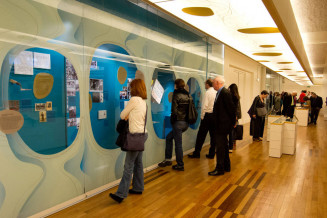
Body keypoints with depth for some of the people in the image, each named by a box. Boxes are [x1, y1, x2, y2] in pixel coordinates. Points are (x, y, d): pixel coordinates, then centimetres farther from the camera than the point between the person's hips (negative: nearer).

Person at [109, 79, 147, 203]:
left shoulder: (134, 99, -12)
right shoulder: (143, 101, 14)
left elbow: (122, 115, -3)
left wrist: (126, 116, 17)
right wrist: (128, 116, 4)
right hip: (142, 134, 9)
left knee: (128, 165, -8)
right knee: (138, 163, 16)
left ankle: (121, 194, -5)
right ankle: (138, 188, 26)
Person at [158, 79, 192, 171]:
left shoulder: (176, 95, -10)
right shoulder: (188, 96, 9)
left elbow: (174, 110, -13)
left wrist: (172, 121, 0)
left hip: (178, 122, -7)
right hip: (186, 123, 7)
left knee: (178, 144, 3)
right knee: (169, 137, 20)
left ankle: (180, 165, 12)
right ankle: (168, 159, 20)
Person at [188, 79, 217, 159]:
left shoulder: (208, 92, -10)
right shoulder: (217, 93, 6)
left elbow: (204, 106, -15)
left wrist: (202, 116, -6)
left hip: (208, 115, -6)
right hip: (215, 115, 6)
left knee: (201, 135, 2)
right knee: (213, 135, 10)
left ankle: (196, 153, 8)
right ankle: (211, 154, 16)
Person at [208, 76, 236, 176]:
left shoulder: (225, 93, -17)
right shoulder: (220, 93, 13)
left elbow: (232, 108, -18)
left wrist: (233, 122, -9)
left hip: (223, 125, -10)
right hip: (220, 124, 10)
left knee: (220, 146, -4)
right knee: (223, 145, 18)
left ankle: (219, 169, 5)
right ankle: (226, 166, 31)